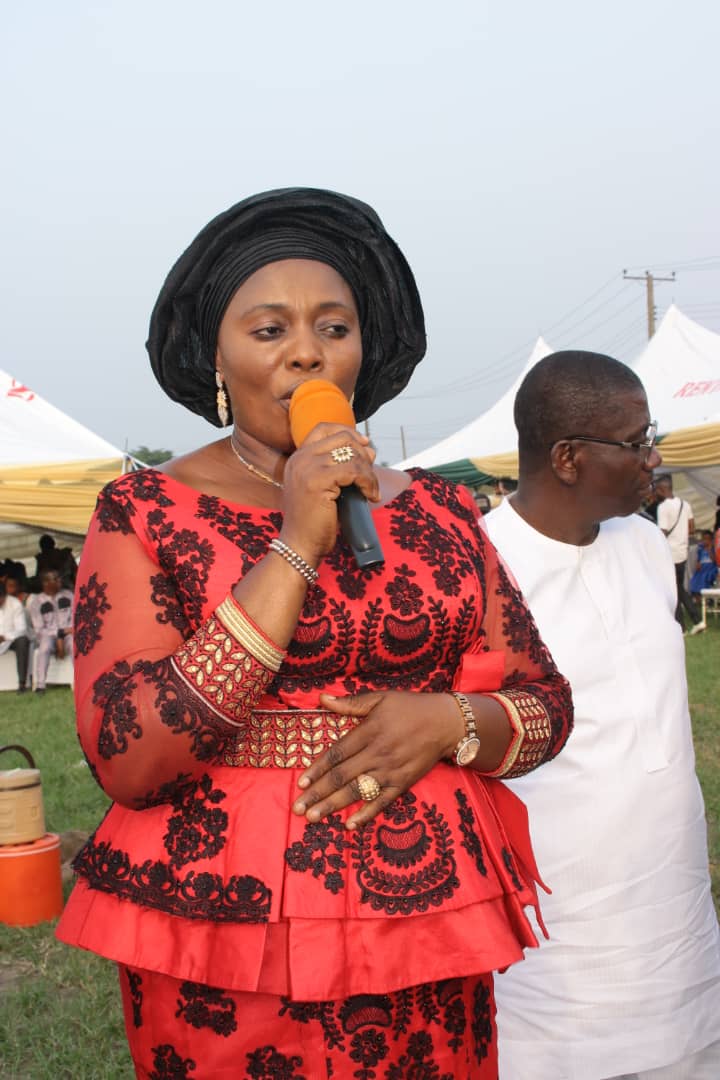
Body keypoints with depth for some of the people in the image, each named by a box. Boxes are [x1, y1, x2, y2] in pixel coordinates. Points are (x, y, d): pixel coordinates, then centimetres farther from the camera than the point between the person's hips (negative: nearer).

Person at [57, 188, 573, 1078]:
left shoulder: (438, 513, 4)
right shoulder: (145, 513, -5)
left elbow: (544, 705, 10)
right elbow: (126, 760, -17)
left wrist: (452, 722, -13)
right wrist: (294, 549, -20)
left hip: (429, 943, 3)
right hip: (221, 949, -3)